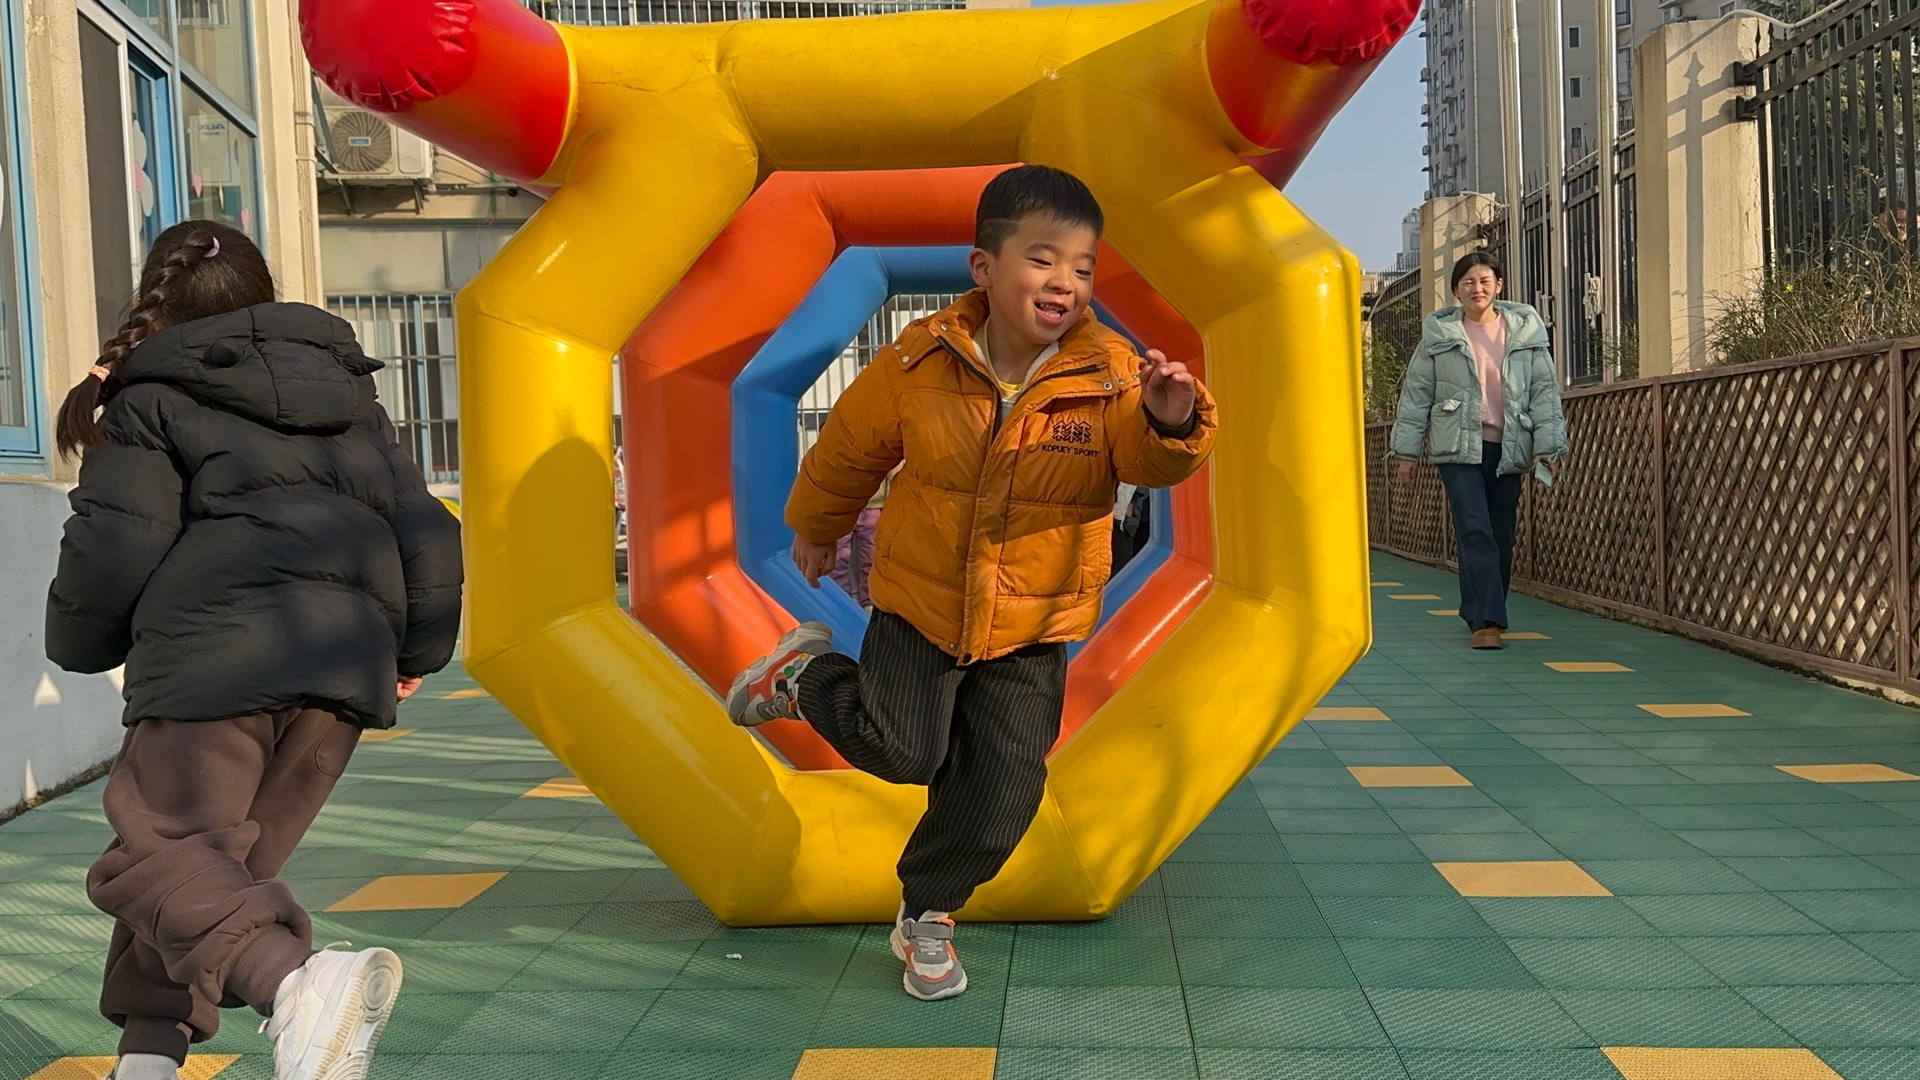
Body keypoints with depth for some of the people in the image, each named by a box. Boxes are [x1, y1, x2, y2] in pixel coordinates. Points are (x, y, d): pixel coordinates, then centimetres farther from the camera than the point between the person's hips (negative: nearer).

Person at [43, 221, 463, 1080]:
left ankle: (298, 983, -34)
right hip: (345, 655, 6)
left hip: (216, 649, -6)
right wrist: (414, 651, 29)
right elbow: (425, 532, 18)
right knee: (221, 855, 18)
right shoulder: (348, 392, 23)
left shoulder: (150, 400, 9)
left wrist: (80, 642, 18)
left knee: (157, 852, -8)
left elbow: (116, 548, -2)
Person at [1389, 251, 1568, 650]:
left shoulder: (1525, 330, 6)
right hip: (1459, 448, -3)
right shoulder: (1439, 334, 3)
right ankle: (1487, 621, -16)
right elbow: (1416, 393, 5)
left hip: (1508, 449, 3)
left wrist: (1548, 447, -3)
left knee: (1501, 537, 9)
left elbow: (1545, 390, 5)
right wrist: (1407, 450, 2)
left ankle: (1479, 614, 24)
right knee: (1475, 532, -13)